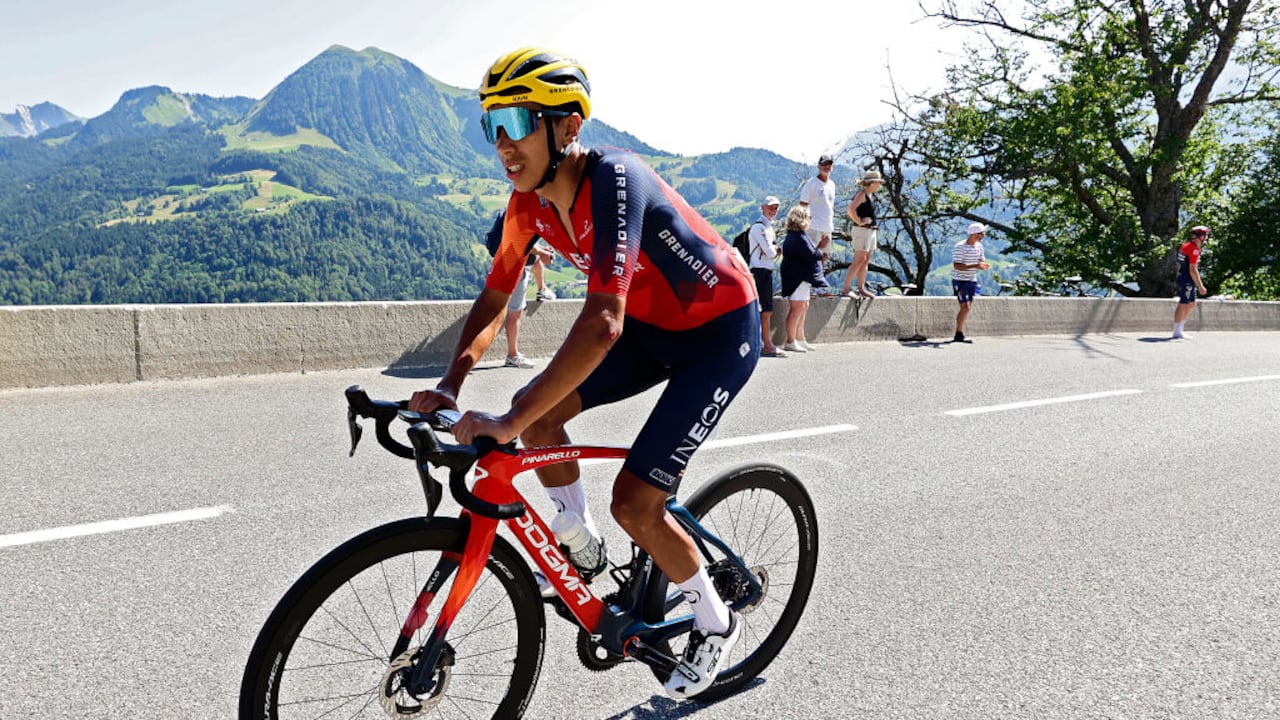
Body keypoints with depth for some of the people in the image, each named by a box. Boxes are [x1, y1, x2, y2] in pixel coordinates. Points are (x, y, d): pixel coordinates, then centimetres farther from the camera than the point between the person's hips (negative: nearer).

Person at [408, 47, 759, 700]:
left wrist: (505, 424, -43)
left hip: (721, 330, -7)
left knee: (634, 503, -12)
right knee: (537, 412, -7)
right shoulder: (530, 200, -8)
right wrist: (449, 386, -16)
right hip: (650, 324, 8)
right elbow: (493, 299, -1)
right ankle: (585, 552, 17)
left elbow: (602, 326, -42)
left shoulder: (613, 181, -32)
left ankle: (716, 624, 15)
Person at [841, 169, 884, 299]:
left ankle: (861, 289, 17)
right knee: (859, 260, -10)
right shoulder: (862, 194, -13)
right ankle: (846, 289, -8)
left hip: (870, 230, 10)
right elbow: (850, 209, -26)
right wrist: (859, 221, -18)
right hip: (862, 230, -10)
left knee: (865, 261, 11)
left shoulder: (869, 195, 15)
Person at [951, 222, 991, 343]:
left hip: (972, 280, 8)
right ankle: (959, 335, -7)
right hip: (960, 281, -8)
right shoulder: (959, 247, -17)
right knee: (965, 307, -14)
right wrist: (975, 266, -32)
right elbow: (956, 266, -24)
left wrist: (983, 265, -11)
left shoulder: (979, 246, 7)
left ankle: (959, 335, 15)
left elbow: (982, 261, 15)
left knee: (968, 307, 8)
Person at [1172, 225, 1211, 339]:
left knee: (1191, 304, 16)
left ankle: (1179, 330, 19)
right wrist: (1200, 286, -18)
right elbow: (1193, 270, -21)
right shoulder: (1194, 250, -17)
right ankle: (1177, 332, 1)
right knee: (1183, 305, -4)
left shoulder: (1186, 246, 12)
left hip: (1183, 278, 10)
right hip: (1187, 281, -10)